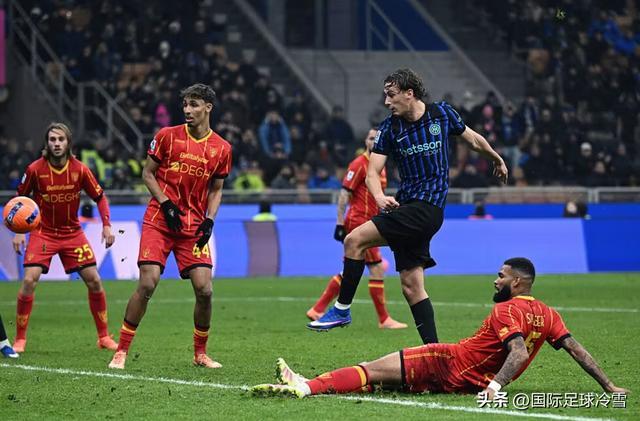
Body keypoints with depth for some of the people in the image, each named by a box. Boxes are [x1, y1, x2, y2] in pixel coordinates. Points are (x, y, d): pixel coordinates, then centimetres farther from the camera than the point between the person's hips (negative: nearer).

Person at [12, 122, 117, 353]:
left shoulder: (80, 169, -10)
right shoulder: (35, 169, -13)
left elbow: (100, 197, 3)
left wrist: (107, 226, -8)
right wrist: (18, 232, -7)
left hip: (73, 232, 2)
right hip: (43, 232, -2)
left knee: (94, 280, -2)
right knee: (29, 280, -17)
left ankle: (104, 336, 13)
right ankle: (20, 339, -5)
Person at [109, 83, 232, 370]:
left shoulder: (222, 148, 4)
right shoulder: (167, 136, -2)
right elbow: (147, 174, 4)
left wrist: (209, 220, -1)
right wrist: (166, 204, -9)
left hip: (194, 226, 2)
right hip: (159, 220, -2)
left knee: (204, 289, -6)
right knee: (147, 283, -13)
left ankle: (200, 354, 14)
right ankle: (121, 352, -3)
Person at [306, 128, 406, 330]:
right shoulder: (359, 164, -10)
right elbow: (344, 195, -13)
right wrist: (340, 223, -17)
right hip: (358, 222, -9)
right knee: (377, 269, -7)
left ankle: (317, 310, 16)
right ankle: (384, 319, -1)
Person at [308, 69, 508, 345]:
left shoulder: (442, 113, 0)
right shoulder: (389, 128, 7)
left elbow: (473, 140, 18)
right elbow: (372, 171, -1)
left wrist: (497, 160, 33)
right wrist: (379, 196, -22)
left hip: (427, 206, -5)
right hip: (406, 206, 5)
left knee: (355, 240, -17)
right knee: (411, 285, 3)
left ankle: (342, 309, -7)